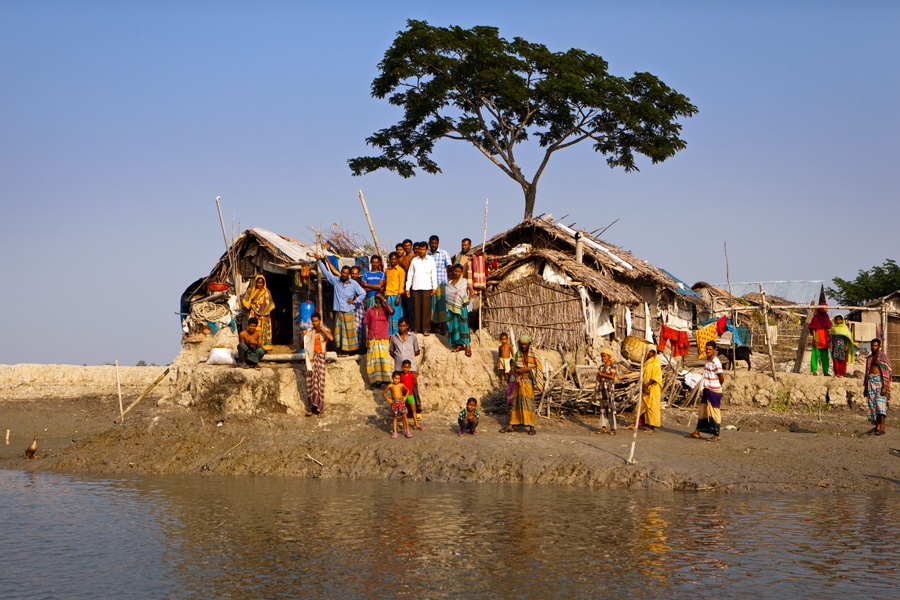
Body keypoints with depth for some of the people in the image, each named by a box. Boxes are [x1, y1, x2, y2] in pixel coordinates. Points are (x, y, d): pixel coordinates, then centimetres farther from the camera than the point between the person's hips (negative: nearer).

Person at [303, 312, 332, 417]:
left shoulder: (325, 330, 4)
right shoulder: (309, 331, 10)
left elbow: (331, 338, -17)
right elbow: (304, 345, 9)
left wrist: (322, 330, -13)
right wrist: (304, 336, -6)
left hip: (320, 357, -2)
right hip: (311, 357, 2)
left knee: (320, 381, -7)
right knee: (310, 381, 1)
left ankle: (320, 409, -3)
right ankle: (310, 407, 7)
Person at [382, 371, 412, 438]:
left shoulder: (401, 385, 2)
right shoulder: (390, 386, -1)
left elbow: (407, 390, 19)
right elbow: (383, 393, 8)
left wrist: (405, 397, 5)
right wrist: (388, 399, -2)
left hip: (401, 402, 0)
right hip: (394, 403, 0)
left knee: (404, 416, -5)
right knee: (395, 417, 4)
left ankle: (407, 431, 2)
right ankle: (395, 432, 8)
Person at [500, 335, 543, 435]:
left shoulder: (533, 355, -5)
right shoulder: (517, 354, 9)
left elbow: (539, 369, -6)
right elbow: (514, 368, 15)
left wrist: (527, 370, -16)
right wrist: (517, 370, -8)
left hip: (528, 382, -5)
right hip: (518, 382, 5)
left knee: (528, 403, -9)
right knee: (516, 403, 6)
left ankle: (531, 427, -6)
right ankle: (511, 426, 10)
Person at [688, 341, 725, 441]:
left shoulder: (716, 361, -17)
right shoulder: (707, 360, 11)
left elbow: (722, 376, -19)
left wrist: (718, 385, -2)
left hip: (714, 391, -9)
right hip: (707, 390, 9)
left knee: (714, 412, -1)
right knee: (702, 411, 13)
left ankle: (716, 435, 7)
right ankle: (697, 432, 20)